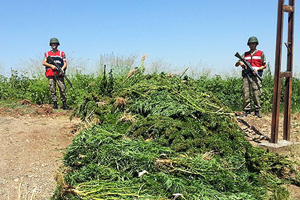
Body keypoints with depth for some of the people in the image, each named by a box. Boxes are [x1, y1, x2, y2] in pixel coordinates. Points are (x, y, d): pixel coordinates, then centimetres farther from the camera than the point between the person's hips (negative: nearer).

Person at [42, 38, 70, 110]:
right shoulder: (47, 54, 18)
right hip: (50, 74, 2)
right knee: (52, 90, 0)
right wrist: (51, 65, -9)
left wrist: (62, 69, -13)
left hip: (59, 74, -2)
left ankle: (64, 104, -2)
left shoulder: (62, 53, 14)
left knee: (62, 89, -8)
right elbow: (44, 63, 8)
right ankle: (55, 104, 6)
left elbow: (65, 64, 7)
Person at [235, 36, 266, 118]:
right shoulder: (245, 54, 19)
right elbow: (236, 64, 16)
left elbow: (264, 65, 10)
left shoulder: (261, 53, 12)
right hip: (246, 76, 3)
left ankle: (257, 111, 2)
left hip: (255, 75, -2)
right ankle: (247, 111, 6)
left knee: (256, 94, -6)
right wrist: (240, 62, -8)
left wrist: (257, 69, -8)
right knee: (246, 94, 0)